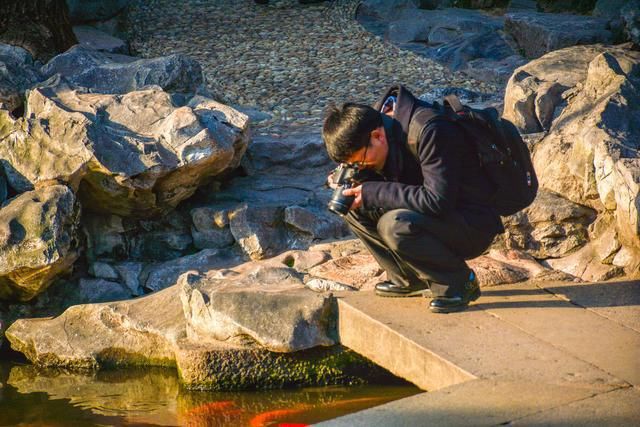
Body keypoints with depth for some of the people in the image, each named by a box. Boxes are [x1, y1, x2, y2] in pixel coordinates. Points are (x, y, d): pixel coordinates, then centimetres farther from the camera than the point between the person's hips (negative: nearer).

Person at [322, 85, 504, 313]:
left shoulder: (432, 133, -27)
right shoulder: (380, 119, -2)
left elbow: (438, 201, -33)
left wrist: (373, 193, -27)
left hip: (472, 226, -9)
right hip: (429, 216, 9)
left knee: (395, 224, -32)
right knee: (354, 207, -2)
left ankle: (459, 282, -11)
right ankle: (410, 279, 5)